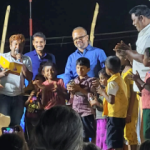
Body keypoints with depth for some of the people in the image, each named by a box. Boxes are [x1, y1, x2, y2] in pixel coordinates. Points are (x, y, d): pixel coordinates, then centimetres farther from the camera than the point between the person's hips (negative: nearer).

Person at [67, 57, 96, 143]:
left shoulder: (90, 81, -3)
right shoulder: (74, 81, 12)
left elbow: (92, 96, -12)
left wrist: (80, 89, -15)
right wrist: (71, 91, -4)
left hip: (87, 112, -5)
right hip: (75, 113, 5)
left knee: (92, 135, 0)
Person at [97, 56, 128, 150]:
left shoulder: (112, 82, -14)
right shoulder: (121, 80, 13)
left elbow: (111, 100, -21)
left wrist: (103, 92, -7)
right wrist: (105, 93, 14)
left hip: (114, 116, -9)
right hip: (121, 115, 9)